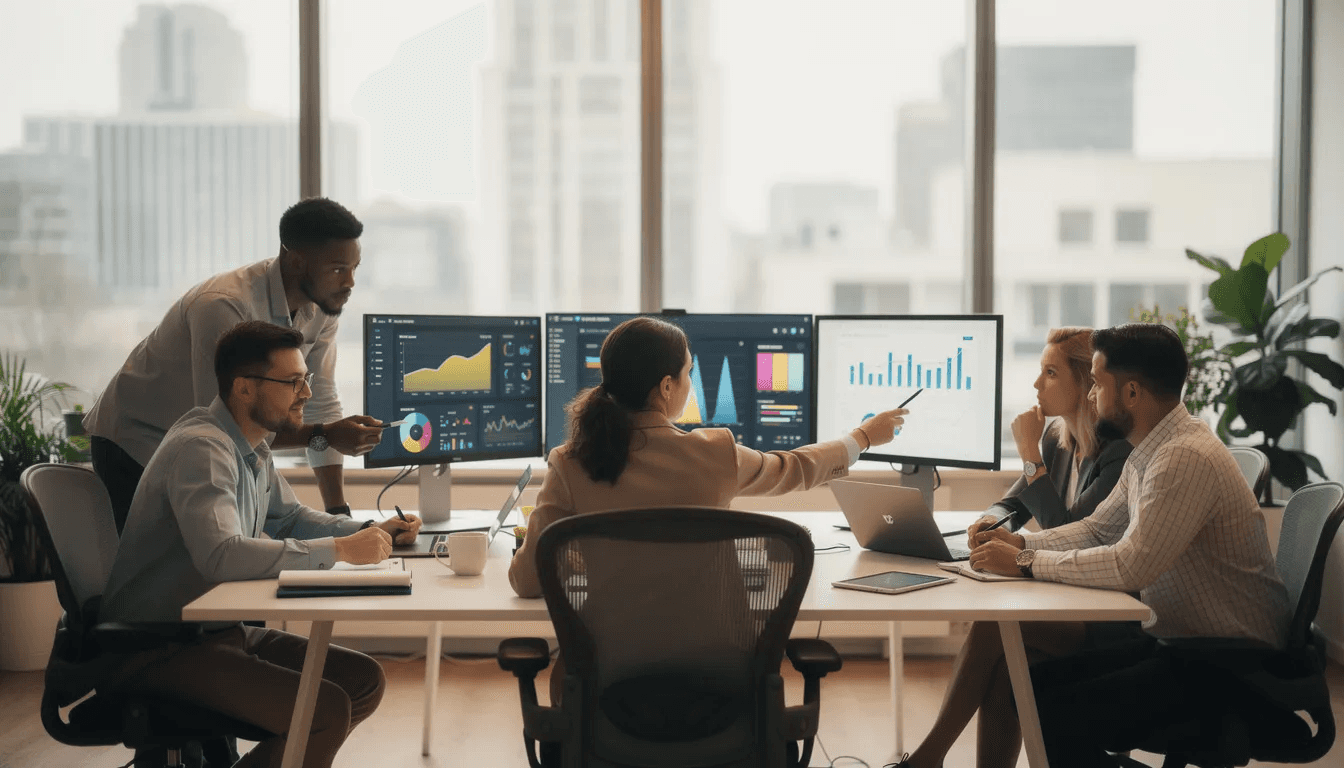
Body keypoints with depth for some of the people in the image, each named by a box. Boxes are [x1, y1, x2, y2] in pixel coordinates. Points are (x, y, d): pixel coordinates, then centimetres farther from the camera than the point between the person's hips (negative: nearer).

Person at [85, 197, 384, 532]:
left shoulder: (322, 306, -8)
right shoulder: (223, 306, -32)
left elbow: (320, 403, -3)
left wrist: (338, 513, -6)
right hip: (136, 443, -7)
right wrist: (323, 436, -36)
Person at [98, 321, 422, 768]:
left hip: (219, 630, 10)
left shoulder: (252, 449, 11)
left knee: (364, 681, 3)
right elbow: (220, 555, -34)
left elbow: (287, 517, 27)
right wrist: (338, 550, -29)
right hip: (158, 649, -10)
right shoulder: (201, 447, -20)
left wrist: (371, 532, 10)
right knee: (326, 710, -24)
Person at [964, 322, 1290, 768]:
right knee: (1033, 677, 4)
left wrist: (1026, 563, -21)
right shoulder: (1149, 452, 9)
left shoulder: (1187, 457, -23)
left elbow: (1132, 565, -29)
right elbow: (1097, 530, 17)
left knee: (1057, 715, -21)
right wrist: (1020, 542, 1)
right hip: (1171, 632, 10)